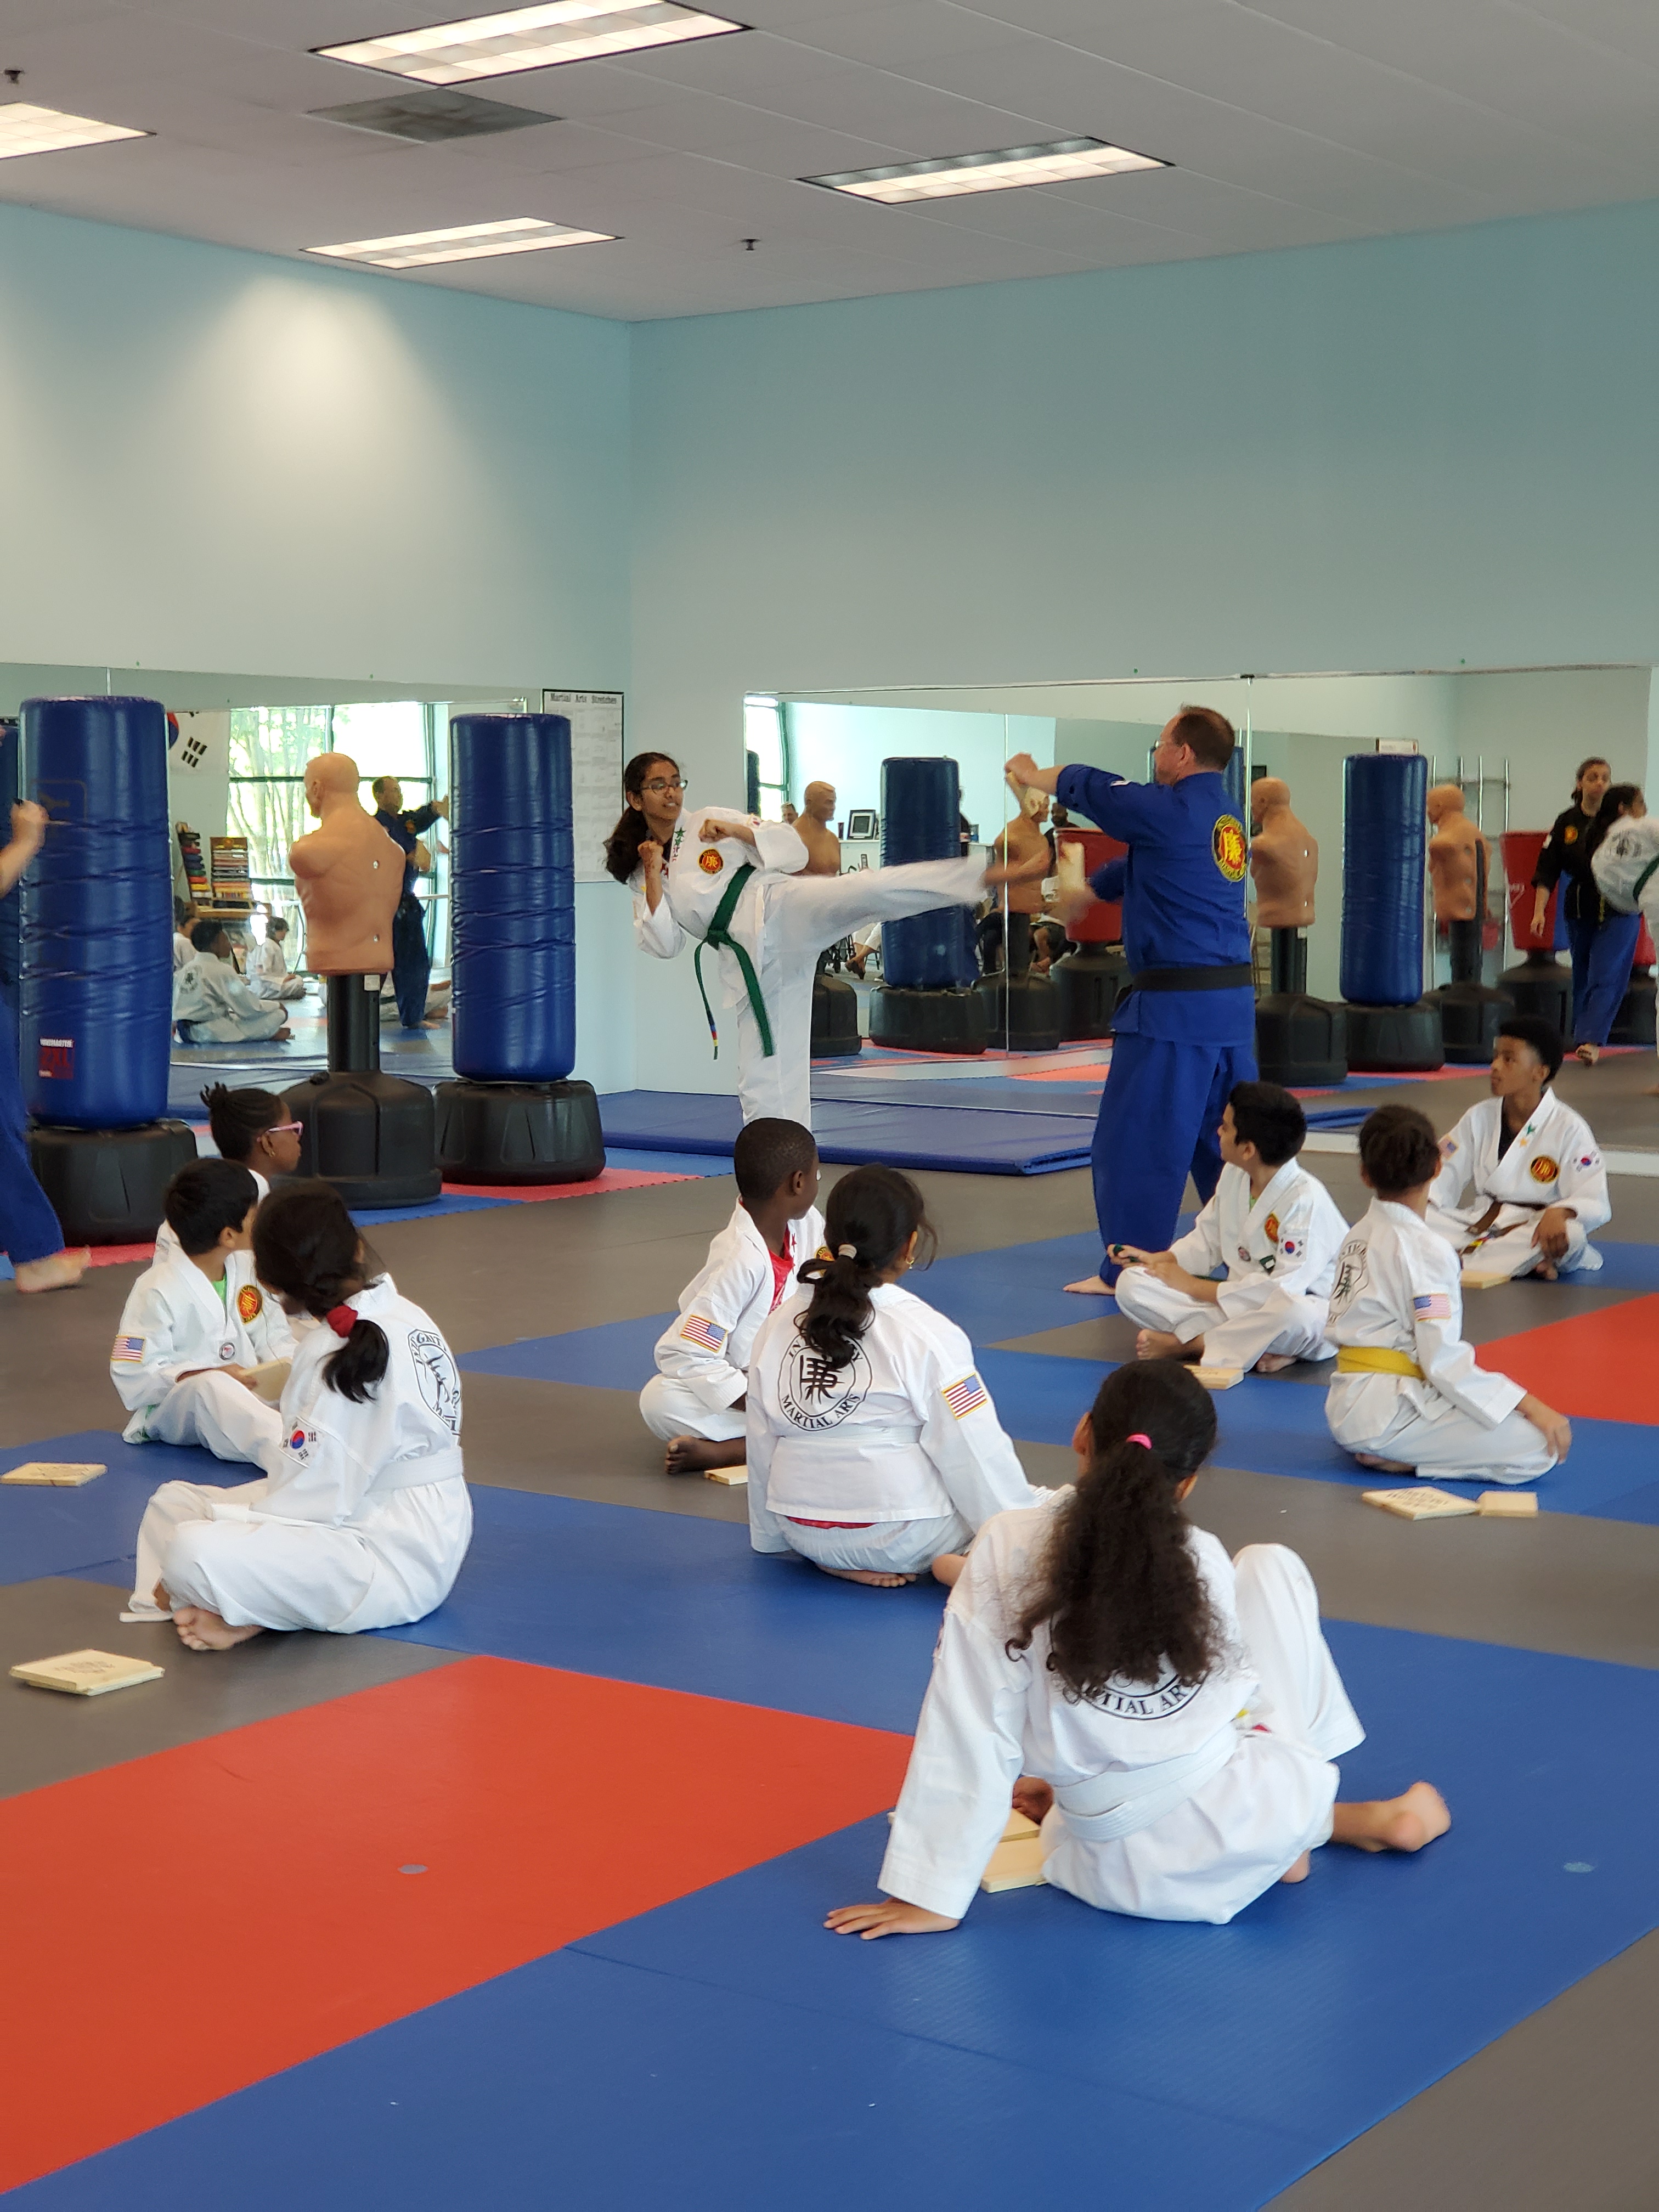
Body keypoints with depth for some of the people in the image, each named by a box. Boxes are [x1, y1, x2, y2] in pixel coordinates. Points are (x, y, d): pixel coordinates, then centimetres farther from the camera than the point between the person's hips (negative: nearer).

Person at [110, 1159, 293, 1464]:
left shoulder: (246, 1268, 7)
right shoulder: (156, 1292, -15)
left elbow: (272, 1334, 12)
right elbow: (133, 1381, -16)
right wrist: (211, 1376, -25)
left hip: (242, 1392, 7)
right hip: (170, 1410, -7)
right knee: (210, 1390, -40)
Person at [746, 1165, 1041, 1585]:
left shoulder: (778, 1324, 1)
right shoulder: (926, 1333, -15)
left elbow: (761, 1444, 7)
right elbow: (975, 1452, -12)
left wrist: (770, 1537, 20)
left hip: (801, 1532, 6)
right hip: (898, 1535, -6)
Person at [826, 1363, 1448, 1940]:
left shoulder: (1007, 1548, -9)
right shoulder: (1205, 1559, -3)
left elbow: (970, 1735, -9)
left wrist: (930, 1897, -1)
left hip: (1124, 1877, -1)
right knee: (1272, 1566, 20)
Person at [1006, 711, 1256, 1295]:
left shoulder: (1172, 809, -14)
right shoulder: (1227, 816, 12)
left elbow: (1086, 787, 1)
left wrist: (1031, 774, 19)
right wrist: (1090, 887, 37)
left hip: (1174, 1005, -9)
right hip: (1233, 1000, 9)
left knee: (1136, 1136, -1)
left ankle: (1127, 1268, 4)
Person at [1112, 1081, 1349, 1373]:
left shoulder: (1306, 1199, -22)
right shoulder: (1232, 1175, 3)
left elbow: (1284, 1290, -26)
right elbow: (1208, 1239, 19)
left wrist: (1194, 1286, -18)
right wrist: (1161, 1259, 0)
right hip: (1240, 1305, 7)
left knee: (1295, 1315, -45)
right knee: (1131, 1284, -10)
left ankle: (1185, 1344, -22)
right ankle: (1255, 1346, -21)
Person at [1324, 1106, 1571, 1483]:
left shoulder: (1359, 1236, 13)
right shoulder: (1425, 1249, -14)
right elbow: (1443, 1357, -19)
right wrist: (1530, 1405, -17)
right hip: (1388, 1412, -9)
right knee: (1541, 1449, -14)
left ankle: (1387, 1451, 7)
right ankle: (1401, 1458, -11)